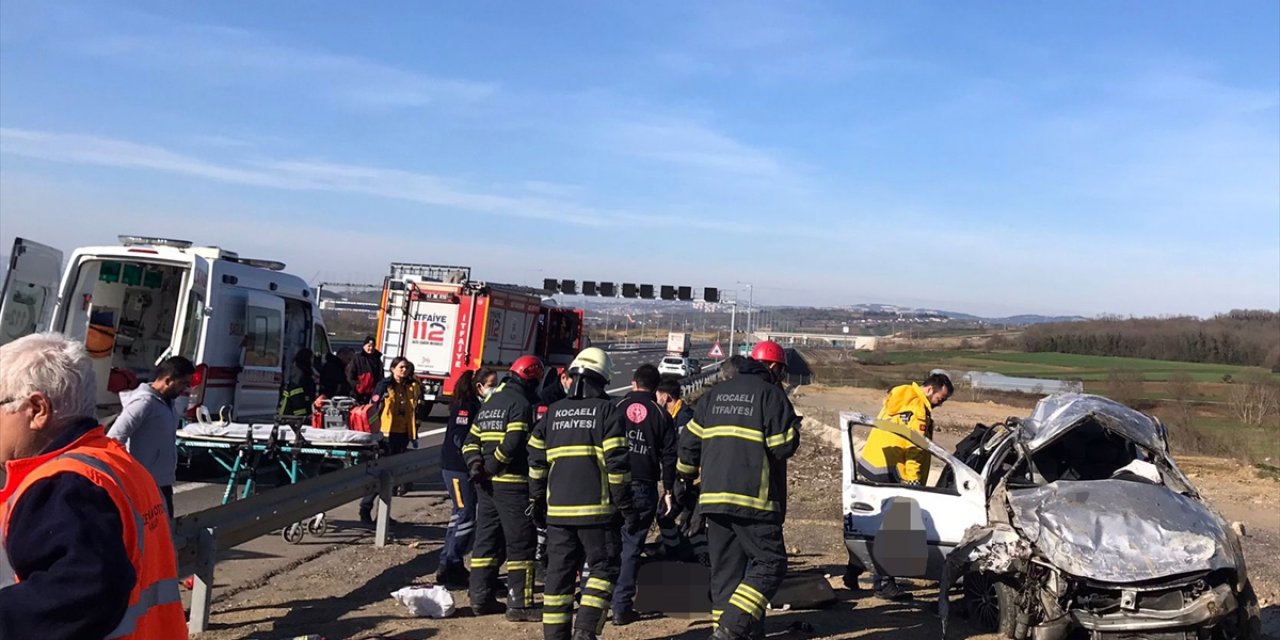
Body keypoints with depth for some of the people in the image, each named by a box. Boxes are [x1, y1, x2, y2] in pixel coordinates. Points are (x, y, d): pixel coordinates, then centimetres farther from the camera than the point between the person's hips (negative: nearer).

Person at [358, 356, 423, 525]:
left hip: (402, 435, 5)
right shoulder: (385, 385, -6)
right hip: (386, 433, -5)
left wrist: (414, 435, 13)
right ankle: (365, 508, 3)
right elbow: (373, 408, -8)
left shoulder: (413, 386, 9)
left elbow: (415, 411, 16)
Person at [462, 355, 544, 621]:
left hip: (487, 484, 9)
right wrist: (490, 467, -11)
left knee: (487, 540, 14)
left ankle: (480, 598, 19)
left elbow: (471, 440, 15)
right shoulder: (520, 403, -10)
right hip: (512, 483, -9)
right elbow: (514, 443, -21)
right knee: (521, 543, -2)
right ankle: (519, 604, 0)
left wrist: (476, 465, 2)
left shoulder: (489, 403, 18)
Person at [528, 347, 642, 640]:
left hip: (558, 509, 4)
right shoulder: (606, 411, -3)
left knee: (559, 572, 11)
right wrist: (626, 507, -4)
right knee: (603, 566, 7)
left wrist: (537, 500, 23)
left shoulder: (552, 412, 11)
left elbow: (536, 462, 13)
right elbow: (617, 463, -9)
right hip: (597, 508, -4)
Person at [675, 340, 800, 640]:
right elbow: (783, 445, -11)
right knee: (770, 563, -1)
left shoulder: (715, 394, 15)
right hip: (754, 499, -7)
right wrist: (793, 428, 10)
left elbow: (690, 441, 16)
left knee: (725, 567, 12)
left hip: (713, 496, 7)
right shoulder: (770, 394, -4)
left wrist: (685, 478, 28)